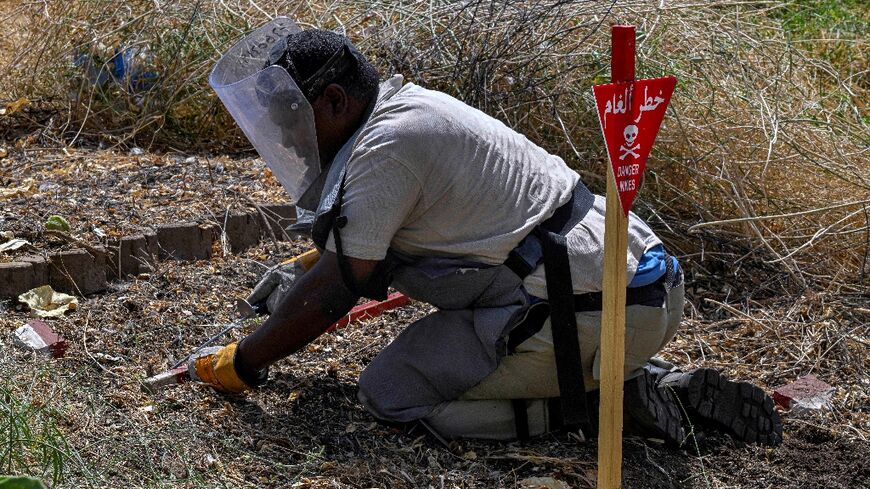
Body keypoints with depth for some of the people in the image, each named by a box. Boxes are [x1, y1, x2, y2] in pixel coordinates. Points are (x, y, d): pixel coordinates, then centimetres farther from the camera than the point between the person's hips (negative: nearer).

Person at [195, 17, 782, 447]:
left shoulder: (386, 146, -12)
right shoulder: (408, 104, 18)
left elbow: (335, 291, -9)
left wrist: (241, 364, 2)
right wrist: (305, 270, 33)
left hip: (593, 318, -9)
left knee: (390, 393, -4)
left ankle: (602, 407, -6)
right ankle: (676, 387, 16)